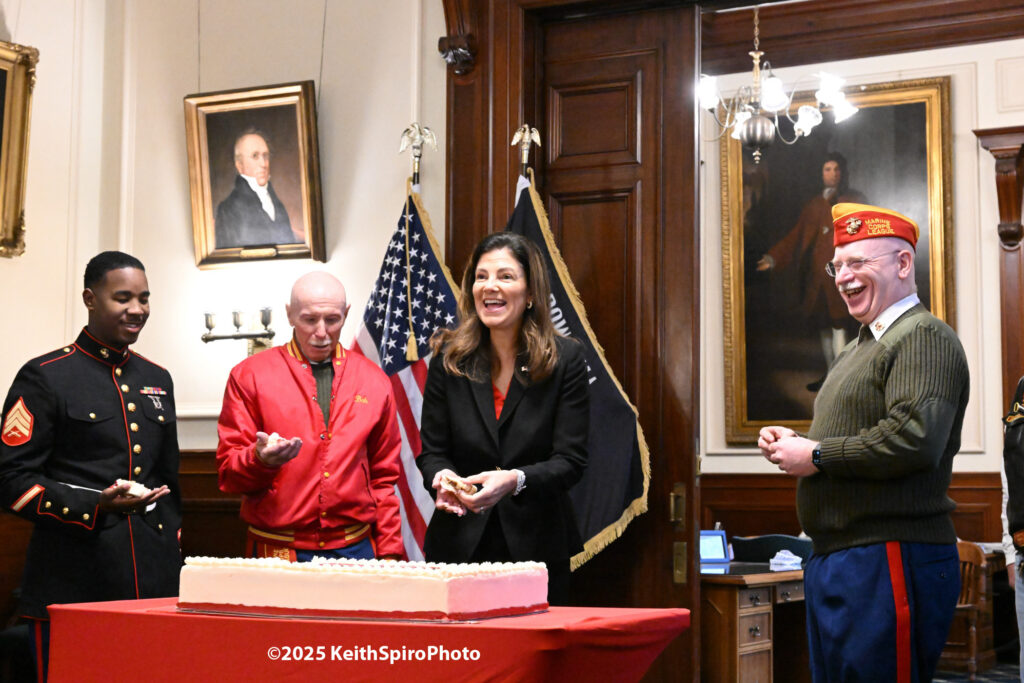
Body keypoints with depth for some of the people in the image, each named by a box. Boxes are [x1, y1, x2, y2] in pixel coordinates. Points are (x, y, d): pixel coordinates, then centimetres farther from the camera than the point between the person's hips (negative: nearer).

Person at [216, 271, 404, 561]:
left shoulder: (374, 381, 8)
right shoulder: (249, 376, 0)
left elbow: (384, 476, 13)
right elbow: (228, 472, -2)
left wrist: (389, 554, 7)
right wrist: (261, 459, -24)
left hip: (355, 549, 2)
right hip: (277, 553, -2)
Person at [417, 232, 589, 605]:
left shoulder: (565, 360, -3)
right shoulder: (448, 357, 2)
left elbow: (571, 461, -7)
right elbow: (430, 450, 4)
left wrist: (515, 480, -25)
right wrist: (442, 477, -19)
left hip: (536, 545, -1)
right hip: (458, 543, 1)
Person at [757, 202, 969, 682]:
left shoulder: (924, 337, -11)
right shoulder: (861, 347, 21)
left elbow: (914, 439, -26)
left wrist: (816, 456, -16)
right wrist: (791, 444, 9)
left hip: (891, 560, -10)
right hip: (834, 561, 10)